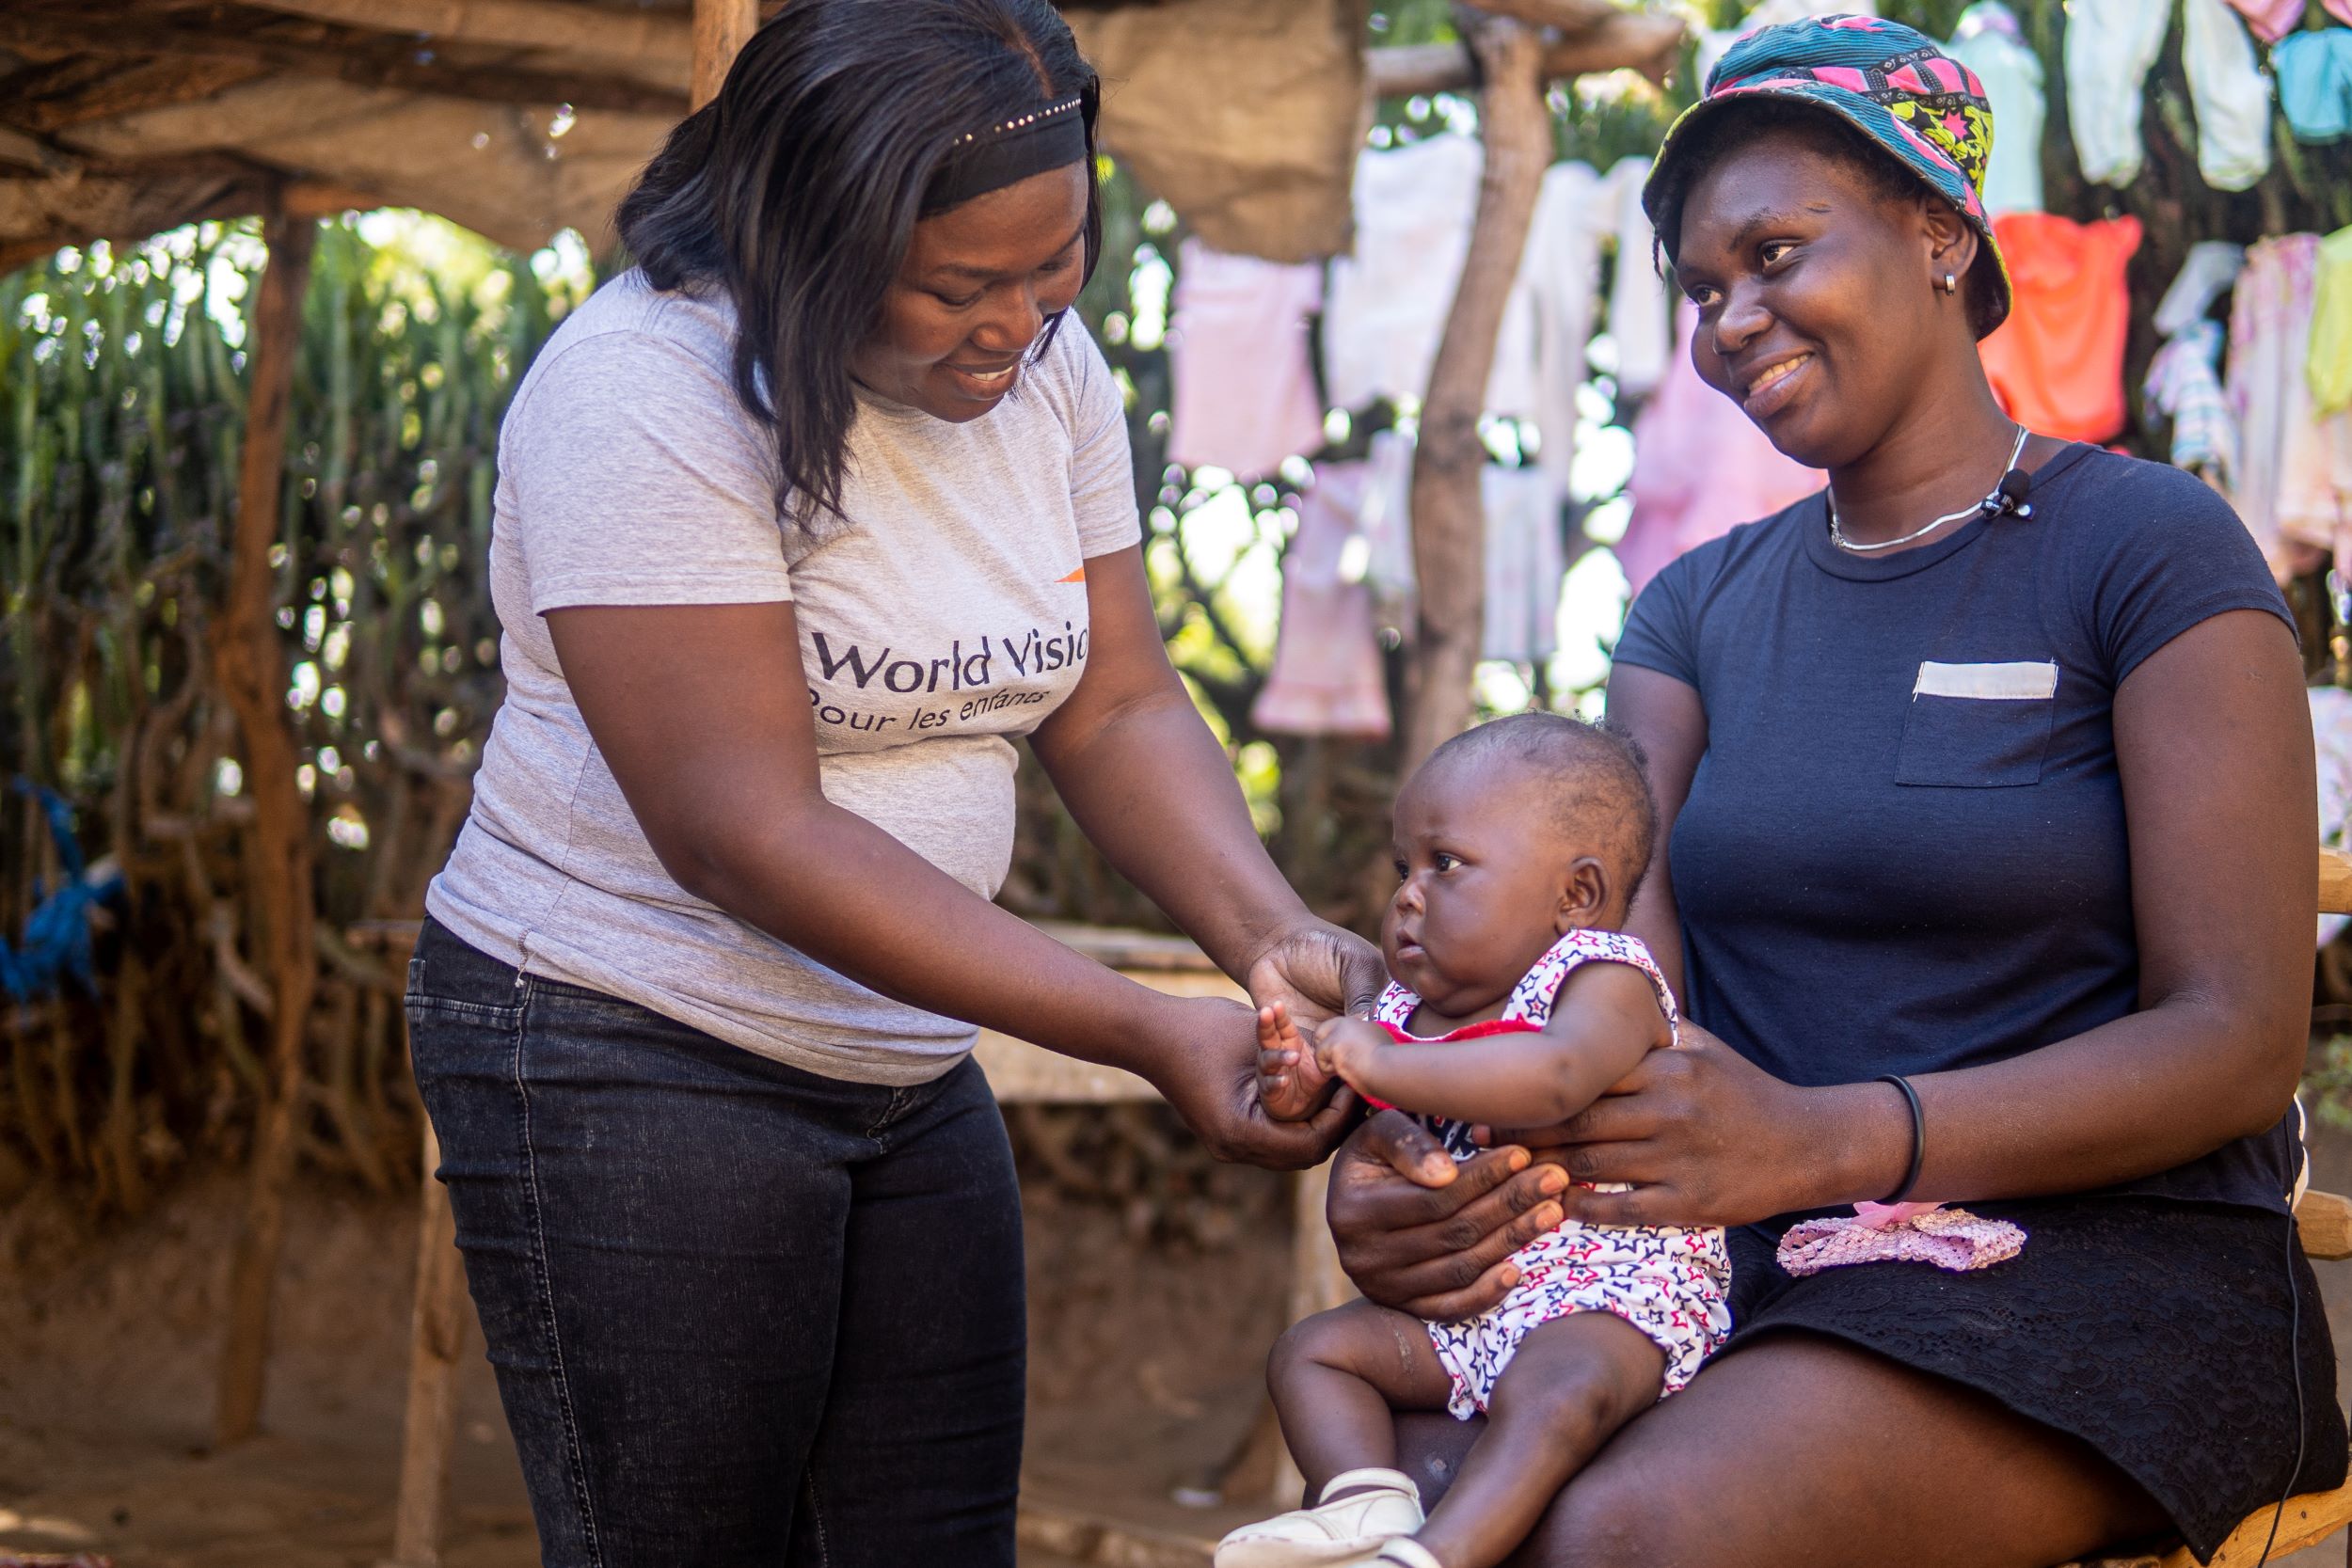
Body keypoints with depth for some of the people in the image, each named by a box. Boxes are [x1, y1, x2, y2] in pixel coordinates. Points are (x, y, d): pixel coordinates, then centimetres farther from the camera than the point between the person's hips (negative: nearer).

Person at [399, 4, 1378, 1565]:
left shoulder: (1050, 369, 1)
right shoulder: (647, 392, -21)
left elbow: (1117, 706, 3)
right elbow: (743, 834, -25)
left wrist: (1273, 934, -18)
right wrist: (1154, 1035, -27)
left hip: (910, 1068, 7)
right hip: (629, 1053, -6)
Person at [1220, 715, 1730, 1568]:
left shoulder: (1604, 978, -11)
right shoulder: (1409, 1009, 13)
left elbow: (1553, 1077, -34)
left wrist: (1382, 1063, -28)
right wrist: (1308, 1091, -4)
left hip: (1608, 1296, -8)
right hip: (1463, 1301, 8)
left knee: (1552, 1390, -36)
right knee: (1312, 1348, -3)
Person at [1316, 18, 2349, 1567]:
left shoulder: (2150, 550, -3)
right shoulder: (1699, 610, 14)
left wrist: (1823, 1144, -23)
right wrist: (1416, 1164, -20)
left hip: (2102, 1274, -4)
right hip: (1749, 1272, 4)